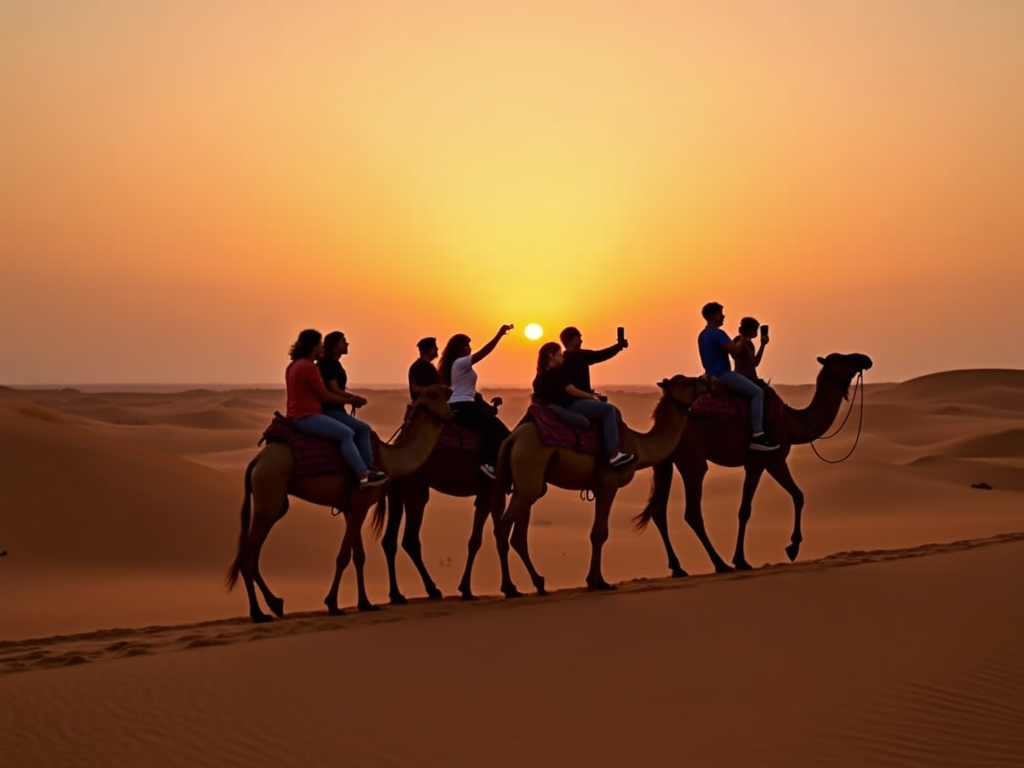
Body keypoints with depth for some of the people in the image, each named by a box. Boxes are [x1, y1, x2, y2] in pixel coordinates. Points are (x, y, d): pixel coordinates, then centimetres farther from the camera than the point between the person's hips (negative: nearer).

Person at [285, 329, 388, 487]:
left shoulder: (294, 366, 16)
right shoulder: (308, 367, -16)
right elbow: (324, 396, -14)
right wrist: (347, 400, 1)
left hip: (297, 416, 11)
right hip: (307, 417, -11)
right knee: (346, 434, -19)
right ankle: (364, 475, -26)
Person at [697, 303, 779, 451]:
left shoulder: (703, 335, 16)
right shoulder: (717, 333, -16)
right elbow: (735, 350, -21)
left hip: (712, 375, 11)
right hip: (723, 374, -11)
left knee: (754, 391, 28)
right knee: (757, 392, -12)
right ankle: (757, 435, -21)